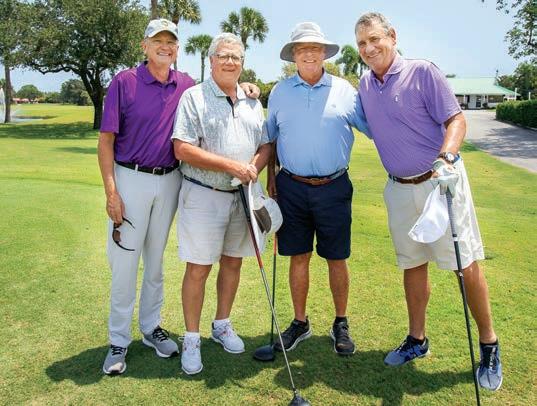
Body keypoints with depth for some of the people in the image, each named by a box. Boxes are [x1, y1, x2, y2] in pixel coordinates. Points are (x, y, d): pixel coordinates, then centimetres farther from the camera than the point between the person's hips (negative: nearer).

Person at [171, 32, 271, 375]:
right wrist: (231, 166, -18)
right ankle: (192, 339, 15)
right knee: (198, 268, -1)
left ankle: (223, 325, 32)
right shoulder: (194, 97, -4)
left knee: (233, 262, 13)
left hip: (242, 196, 5)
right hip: (203, 195, -5)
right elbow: (183, 150, -13)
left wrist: (254, 167, -9)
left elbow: (266, 144, 13)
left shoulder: (252, 102, 13)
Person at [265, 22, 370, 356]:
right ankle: (300, 323, 25)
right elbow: (270, 138, 16)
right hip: (292, 187, 1)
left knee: (337, 259, 6)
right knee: (299, 257, 8)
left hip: (334, 188, -1)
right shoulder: (280, 92, 7)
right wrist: (271, 175, 12)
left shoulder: (344, 90, 2)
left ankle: (341, 324, 24)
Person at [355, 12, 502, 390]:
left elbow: (456, 119, -11)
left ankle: (489, 347, 16)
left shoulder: (423, 72, -8)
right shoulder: (365, 85, 8)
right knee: (412, 265, 13)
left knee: (467, 264, -1)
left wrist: (446, 157, -28)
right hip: (399, 189, 5)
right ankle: (417, 340, 29)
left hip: (441, 182, -5)